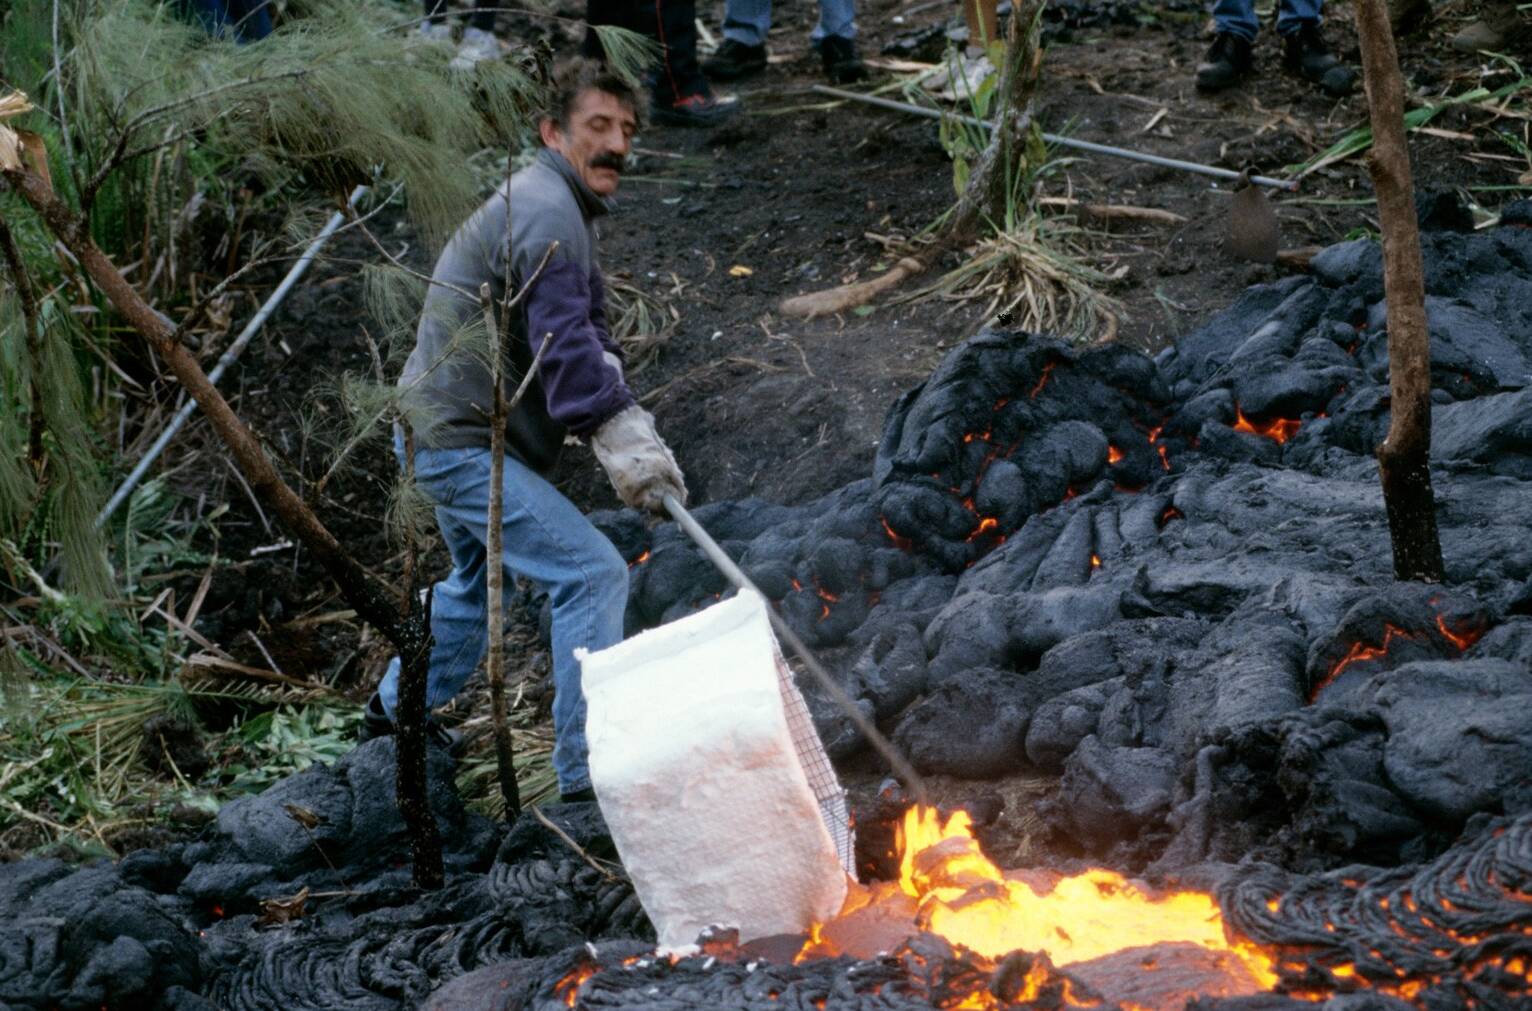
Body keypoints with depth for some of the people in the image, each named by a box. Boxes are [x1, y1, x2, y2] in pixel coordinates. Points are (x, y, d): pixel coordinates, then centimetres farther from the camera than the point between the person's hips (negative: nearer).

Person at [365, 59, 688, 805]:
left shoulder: (561, 207, 15)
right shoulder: (544, 211, -20)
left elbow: (588, 335, 11)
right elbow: (564, 341, -32)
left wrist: (626, 425, -5)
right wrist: (619, 437, -39)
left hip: (444, 433, 12)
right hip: (459, 443, -12)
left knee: (479, 577, 32)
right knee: (592, 575, -17)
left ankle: (396, 711, 50)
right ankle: (587, 771, -15)